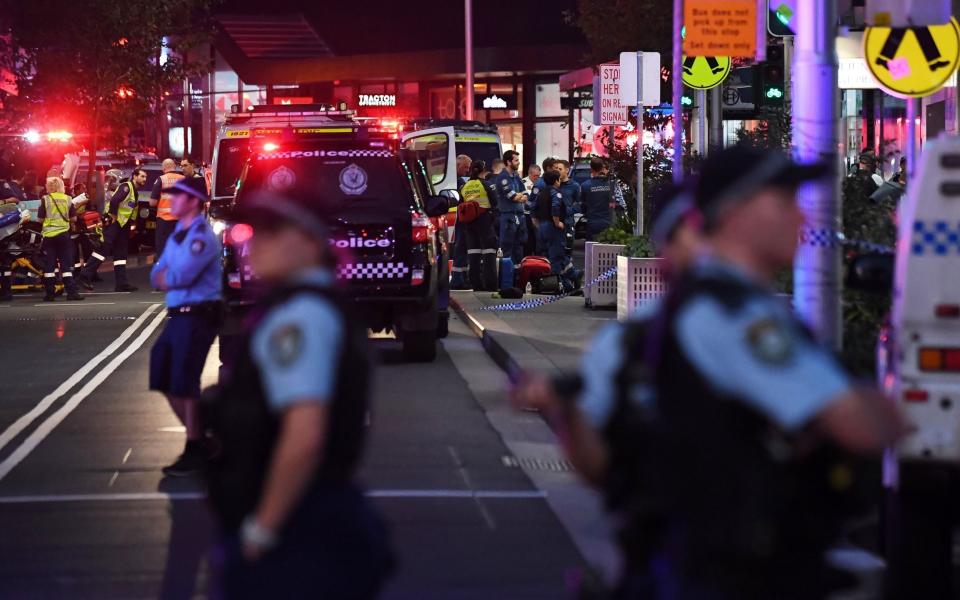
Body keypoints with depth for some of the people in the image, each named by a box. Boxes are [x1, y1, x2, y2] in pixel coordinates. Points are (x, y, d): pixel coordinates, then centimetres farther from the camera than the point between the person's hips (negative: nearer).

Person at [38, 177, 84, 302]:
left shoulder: (46, 199, -4)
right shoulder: (67, 199, 2)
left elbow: (40, 219, -3)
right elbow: (74, 218, 4)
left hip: (49, 235, -1)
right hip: (64, 234, 2)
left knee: (49, 265, 4)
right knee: (66, 264, 3)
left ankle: (50, 293, 4)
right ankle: (71, 292, -3)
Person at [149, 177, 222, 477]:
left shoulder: (202, 237, -14)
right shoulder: (177, 235, 16)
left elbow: (180, 277, -22)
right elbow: (158, 275, 13)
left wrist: (165, 276, -2)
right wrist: (170, 276, -8)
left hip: (199, 315, -9)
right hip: (179, 315, 9)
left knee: (184, 384, -6)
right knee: (165, 379, 13)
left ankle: (195, 451, 4)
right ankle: (197, 439, 25)